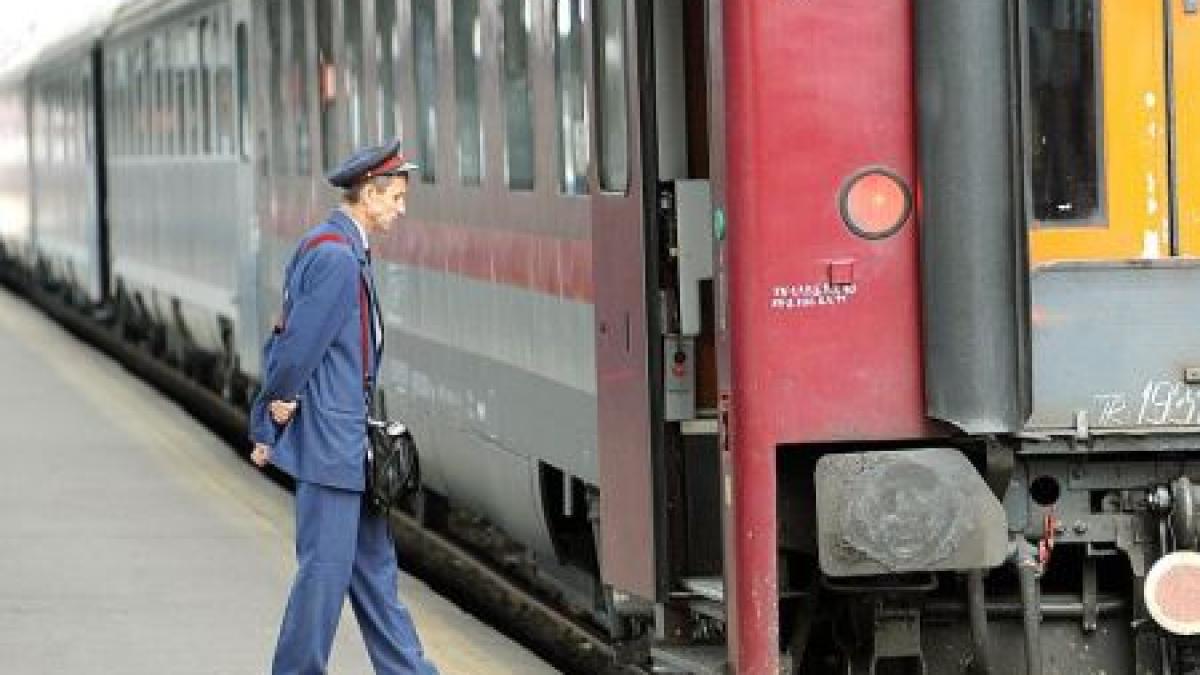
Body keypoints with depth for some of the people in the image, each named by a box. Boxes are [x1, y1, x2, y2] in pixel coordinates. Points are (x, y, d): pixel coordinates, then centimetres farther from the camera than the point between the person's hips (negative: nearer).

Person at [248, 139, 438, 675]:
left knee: (373, 561, 15)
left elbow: (283, 339, 15)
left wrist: (268, 426, 13)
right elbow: (299, 344, -22)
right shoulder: (336, 258, -19)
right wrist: (281, 404, -5)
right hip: (329, 442, -11)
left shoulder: (335, 249, 13)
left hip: (346, 443, 11)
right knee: (327, 565, -4)